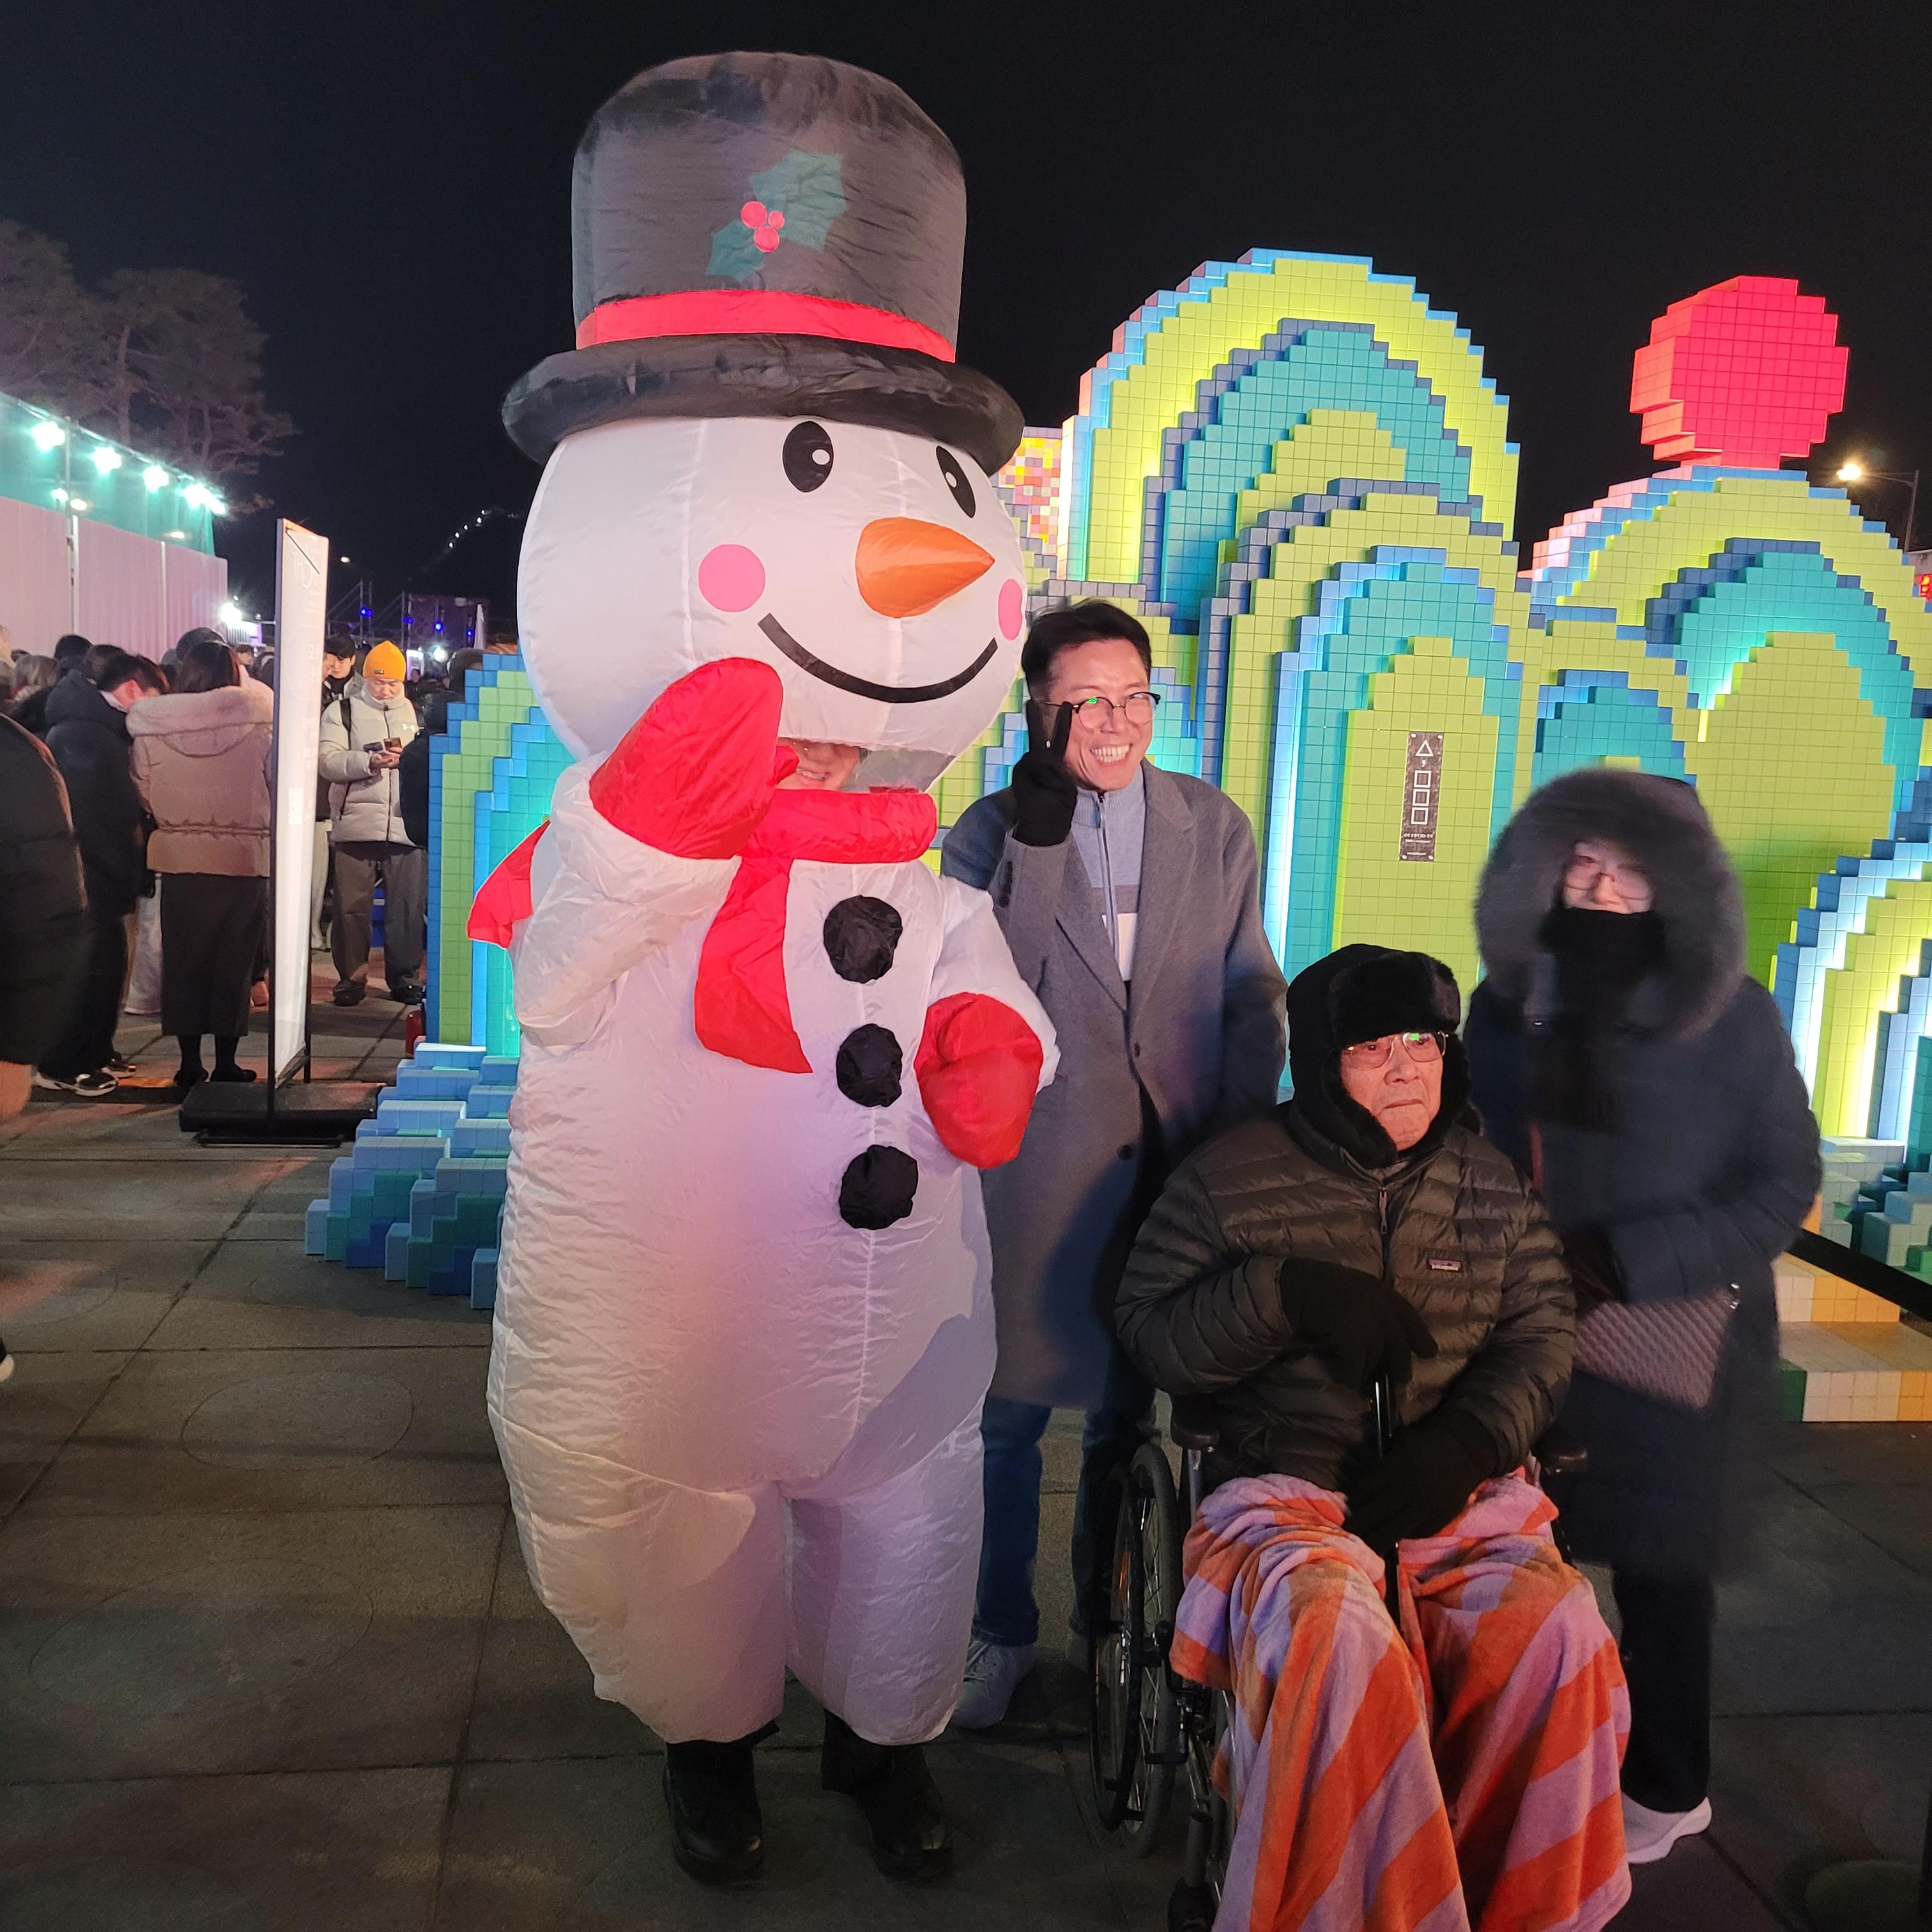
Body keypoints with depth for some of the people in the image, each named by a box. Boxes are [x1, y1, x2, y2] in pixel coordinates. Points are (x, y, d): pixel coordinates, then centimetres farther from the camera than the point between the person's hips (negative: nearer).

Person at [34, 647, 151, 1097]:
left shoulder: (105, 729, 15)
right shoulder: (79, 733, -17)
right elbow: (88, 815, -22)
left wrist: (128, 871, 6)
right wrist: (125, 874, -16)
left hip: (102, 875, 10)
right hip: (85, 874, -10)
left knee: (109, 961, 14)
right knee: (89, 966, -5)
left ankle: (95, 1053, 26)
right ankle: (60, 1067, 5)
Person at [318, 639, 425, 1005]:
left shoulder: (416, 713, 16)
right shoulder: (342, 710, 8)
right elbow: (329, 761, -5)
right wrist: (369, 762, -20)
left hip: (406, 824, 2)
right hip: (356, 823, -1)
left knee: (408, 906, 3)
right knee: (352, 905, 3)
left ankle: (404, 976, 14)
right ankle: (351, 976, 14)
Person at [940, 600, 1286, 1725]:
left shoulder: (1216, 828, 5)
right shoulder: (993, 833, -2)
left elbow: (1253, 992, 7)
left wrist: (1244, 1134, -1)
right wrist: (1039, 827, -21)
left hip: (1176, 1170, 2)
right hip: (1037, 1170, -2)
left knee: (1129, 1412, 16)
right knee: (1011, 1412, 9)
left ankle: (1105, 1625, 36)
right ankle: (1003, 1633, 30)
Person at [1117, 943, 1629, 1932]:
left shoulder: (1493, 1185, 13)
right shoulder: (1232, 1178, 3)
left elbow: (1538, 1339, 11)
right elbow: (1146, 1333, 1)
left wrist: (1464, 1444, -9)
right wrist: (1288, 1293, -14)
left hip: (1460, 1492, 3)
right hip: (1284, 1487, -3)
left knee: (1557, 1632, -26)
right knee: (1340, 1636, -34)